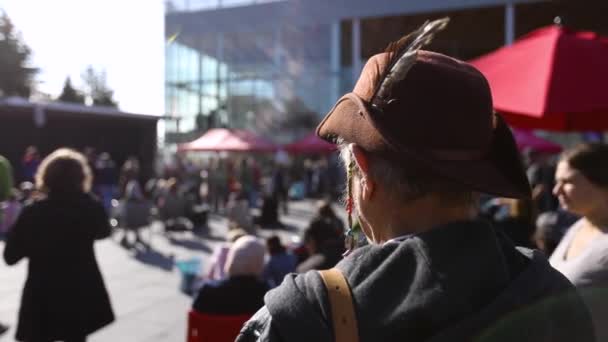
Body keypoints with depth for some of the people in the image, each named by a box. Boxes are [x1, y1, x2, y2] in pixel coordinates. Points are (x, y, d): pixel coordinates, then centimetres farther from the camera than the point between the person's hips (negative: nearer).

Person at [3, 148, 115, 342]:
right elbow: (103, 232, 12)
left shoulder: (32, 213, -14)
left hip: (42, 298, -1)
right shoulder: (92, 208, -10)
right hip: (81, 294, 1)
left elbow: (10, 256, -5)